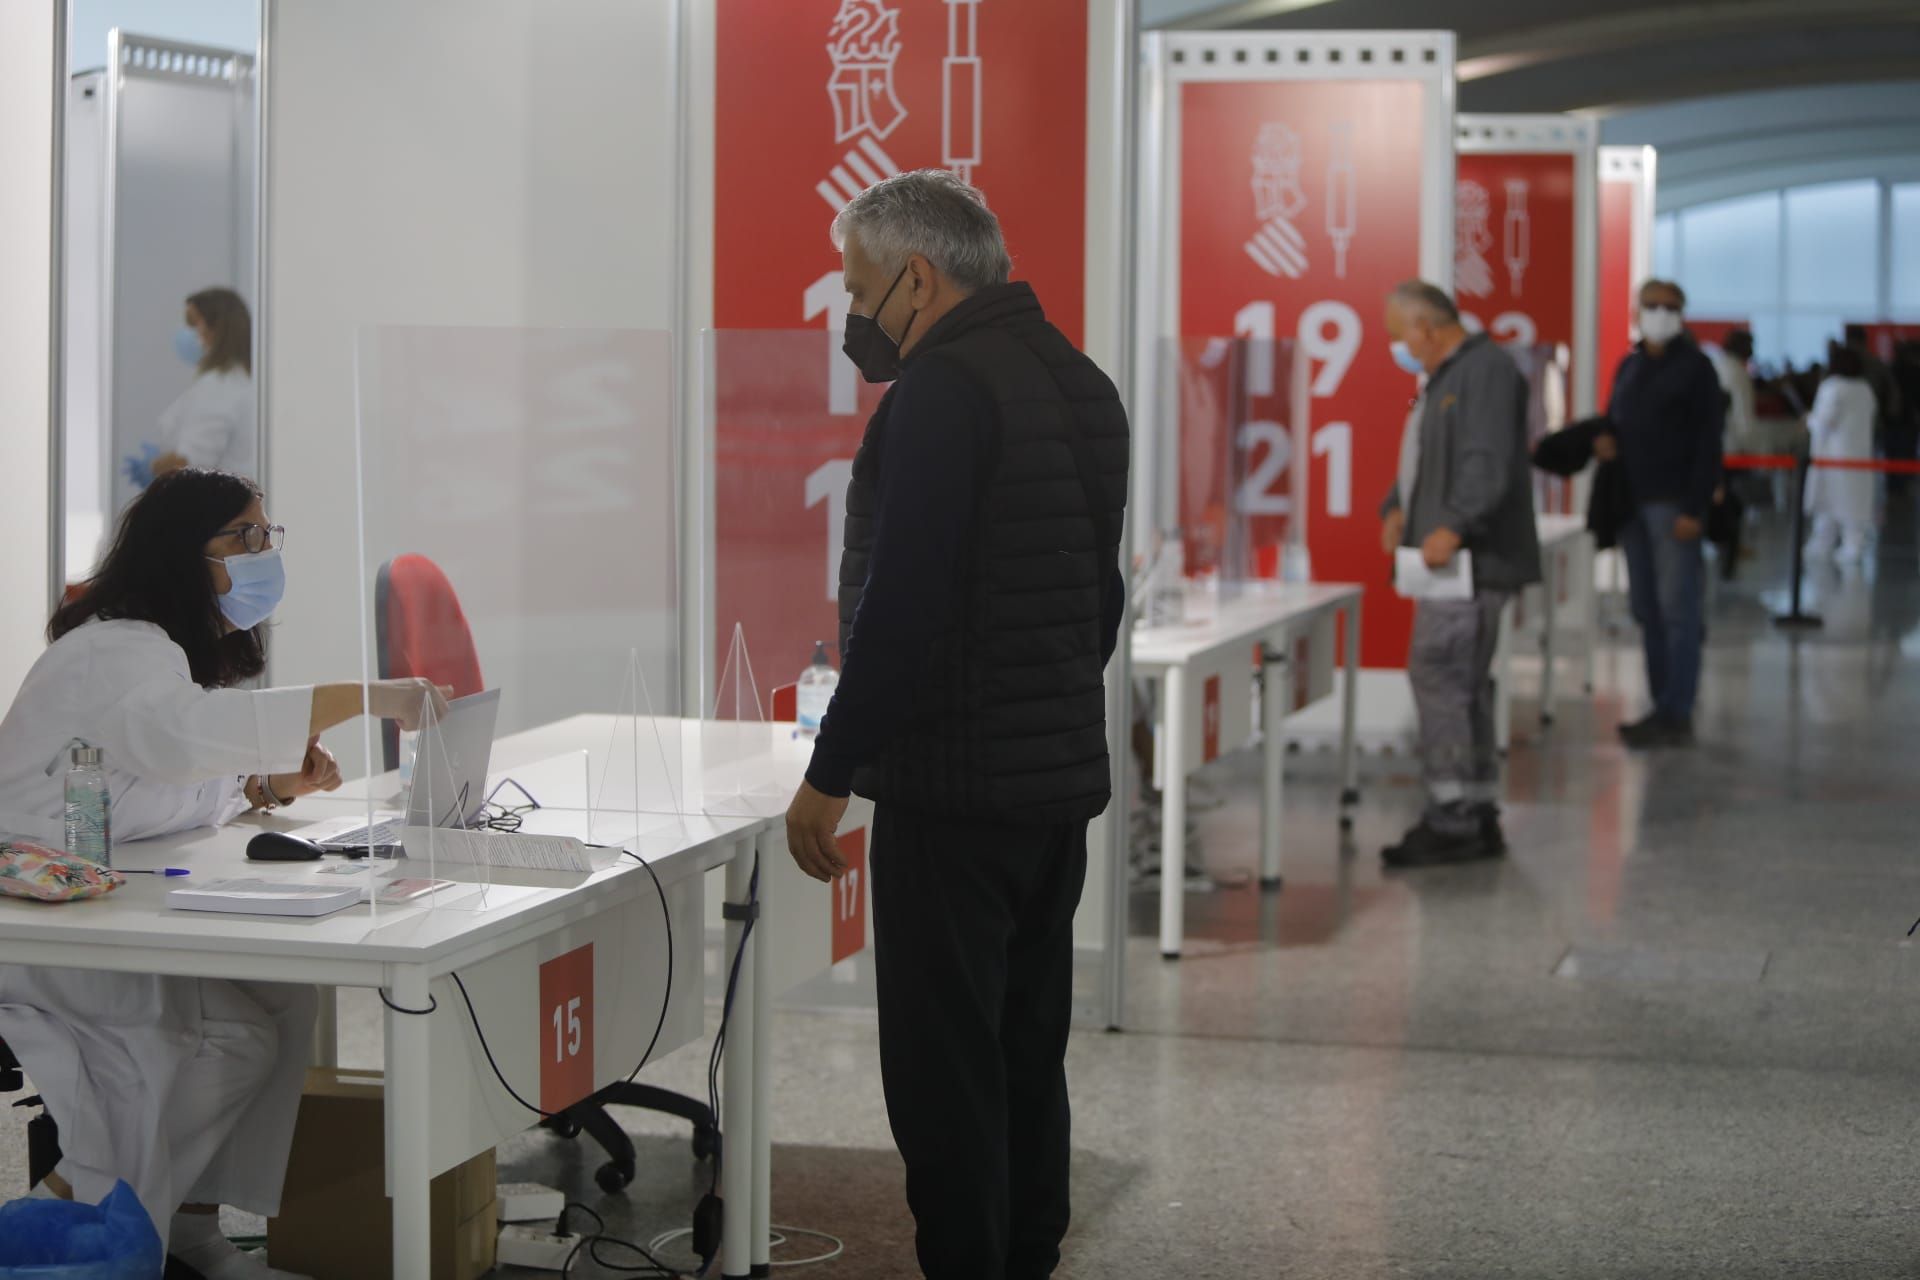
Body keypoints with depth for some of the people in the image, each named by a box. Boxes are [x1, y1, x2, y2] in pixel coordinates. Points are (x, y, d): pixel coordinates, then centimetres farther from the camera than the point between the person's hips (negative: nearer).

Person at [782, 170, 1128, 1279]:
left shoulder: (944, 386, -15)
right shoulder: (1082, 383, 14)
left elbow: (901, 603, -21)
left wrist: (832, 775, -15)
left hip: (955, 793, -9)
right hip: (1065, 777, 9)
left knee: (944, 1070, -4)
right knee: (1029, 1055, 15)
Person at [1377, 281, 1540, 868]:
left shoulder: (1485, 370, -12)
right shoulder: (1445, 378, 22)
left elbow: (1488, 463, -23)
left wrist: (1454, 526, -31)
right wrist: (1398, 508, 11)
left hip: (1472, 559, -11)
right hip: (1447, 559, 11)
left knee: (1439, 673, -13)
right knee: (1462, 683, 11)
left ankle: (1453, 820, -12)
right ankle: (1477, 818, 16)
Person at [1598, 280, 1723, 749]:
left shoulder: (1694, 367, -4)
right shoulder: (1629, 367, 17)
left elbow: (1707, 441, -9)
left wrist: (1694, 508, -17)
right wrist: (1606, 439, 2)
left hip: (1675, 504, -7)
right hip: (1632, 500, 7)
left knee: (1678, 609, -7)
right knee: (1647, 609, 8)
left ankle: (1676, 715, -7)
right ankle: (1664, 707, 14)